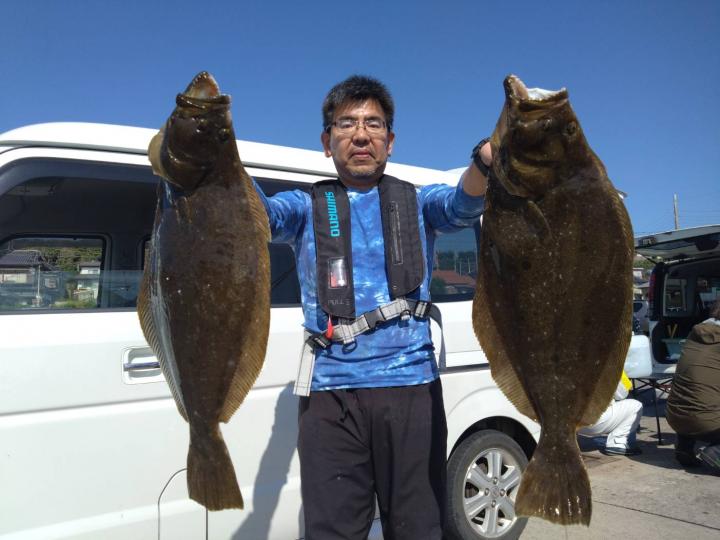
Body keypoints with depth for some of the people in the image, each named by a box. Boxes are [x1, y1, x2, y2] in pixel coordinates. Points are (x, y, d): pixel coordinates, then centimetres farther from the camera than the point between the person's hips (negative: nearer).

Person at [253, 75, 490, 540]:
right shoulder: (307, 207, 12)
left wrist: (487, 158, -32)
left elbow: (464, 204, -9)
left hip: (411, 384, 1)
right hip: (330, 393, 0)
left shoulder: (417, 201, 12)